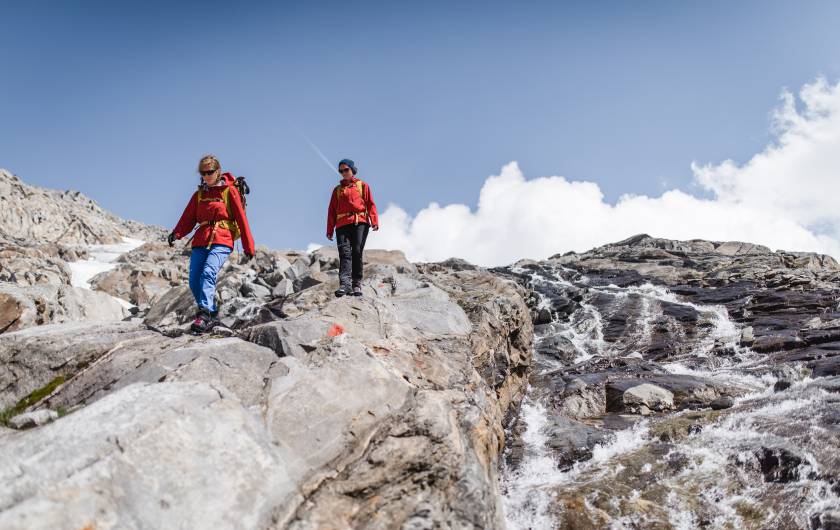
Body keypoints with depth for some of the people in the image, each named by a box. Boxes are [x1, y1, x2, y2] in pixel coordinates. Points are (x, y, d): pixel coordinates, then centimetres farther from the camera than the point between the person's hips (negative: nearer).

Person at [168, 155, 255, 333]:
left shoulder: (229, 191, 6)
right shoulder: (199, 194, 20)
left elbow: (241, 218, 3)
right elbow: (188, 218, 12)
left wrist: (248, 246, -1)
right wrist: (177, 233, -8)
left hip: (222, 241, -5)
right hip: (201, 241, 5)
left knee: (208, 273, -28)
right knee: (194, 281, -6)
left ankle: (204, 314, -37)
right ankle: (212, 316, 8)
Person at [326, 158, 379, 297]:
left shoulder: (362, 185, 18)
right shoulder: (337, 189, 24)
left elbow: (370, 204, 8)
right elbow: (332, 210, 20)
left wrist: (374, 221, -7)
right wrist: (330, 230, 11)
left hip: (360, 223, -1)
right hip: (343, 224, 2)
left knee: (357, 252, -10)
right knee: (344, 252, -14)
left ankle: (356, 285, -9)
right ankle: (344, 284, -25)